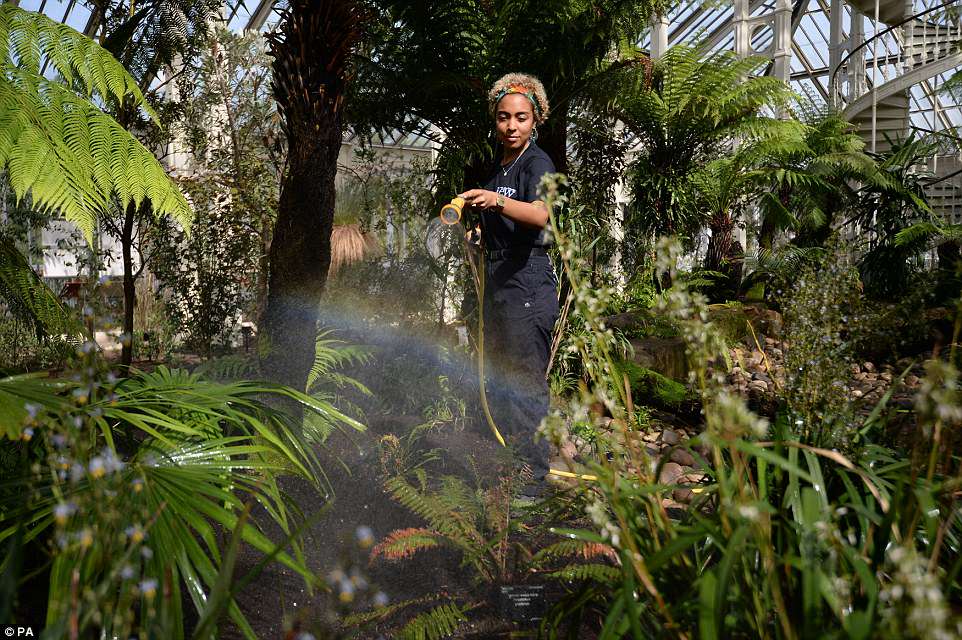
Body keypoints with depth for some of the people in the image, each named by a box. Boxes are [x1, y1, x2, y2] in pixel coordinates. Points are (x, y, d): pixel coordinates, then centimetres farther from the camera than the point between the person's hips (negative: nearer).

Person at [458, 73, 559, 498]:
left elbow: (540, 214, -33)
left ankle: (535, 480, 2)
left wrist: (498, 202, -48)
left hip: (529, 284, -9)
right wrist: (480, 229, 11)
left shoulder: (537, 164, -10)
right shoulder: (497, 167, 15)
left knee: (526, 386, -7)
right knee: (497, 387, 15)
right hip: (498, 284, 9)